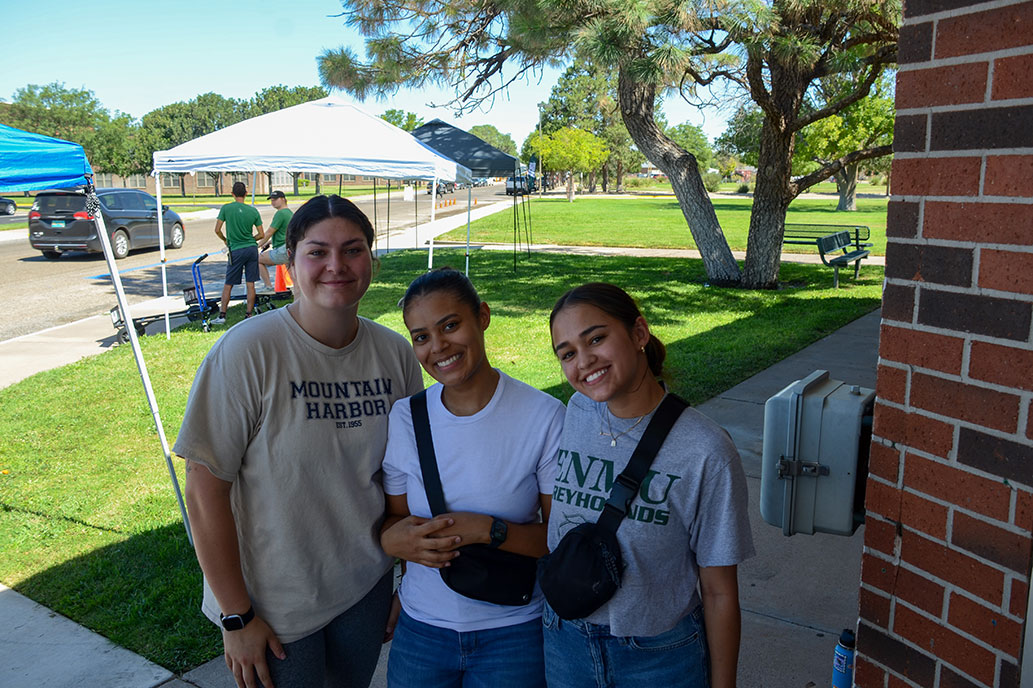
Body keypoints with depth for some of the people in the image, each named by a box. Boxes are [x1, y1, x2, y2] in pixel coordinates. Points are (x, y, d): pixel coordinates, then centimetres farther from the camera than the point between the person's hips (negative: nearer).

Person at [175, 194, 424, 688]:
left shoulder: (396, 353, -6)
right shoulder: (247, 350, -20)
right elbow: (205, 489, -17)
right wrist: (236, 618, -13)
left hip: (367, 588, 4)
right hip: (273, 604, -4)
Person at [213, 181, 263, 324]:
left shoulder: (226, 208, -5)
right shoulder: (253, 210, 1)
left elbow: (217, 230, -4)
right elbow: (261, 234, 3)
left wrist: (225, 240, 15)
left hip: (236, 251, -2)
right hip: (252, 249, 2)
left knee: (228, 285, 6)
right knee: (250, 284, 6)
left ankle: (222, 315, 7)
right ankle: (248, 315, 8)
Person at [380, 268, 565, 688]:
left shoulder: (545, 417, -15)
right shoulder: (403, 420, -4)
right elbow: (393, 517, 6)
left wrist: (488, 530, -25)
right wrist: (393, 539, -17)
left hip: (513, 633, -3)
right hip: (421, 627, 3)